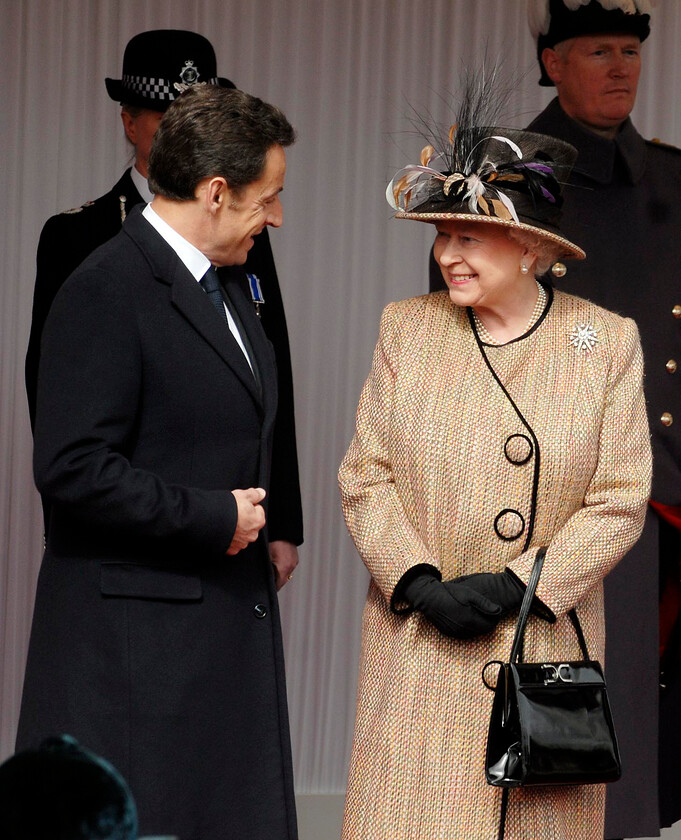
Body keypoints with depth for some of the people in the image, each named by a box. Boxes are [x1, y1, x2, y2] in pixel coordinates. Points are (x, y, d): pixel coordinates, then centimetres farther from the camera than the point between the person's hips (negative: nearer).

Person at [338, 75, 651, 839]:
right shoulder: (406, 330, 4)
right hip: (418, 647, 1)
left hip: (548, 644, -1)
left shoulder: (607, 343, -1)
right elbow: (364, 475, 2)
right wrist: (419, 583, -12)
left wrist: (516, 585, -14)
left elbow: (620, 501, -4)